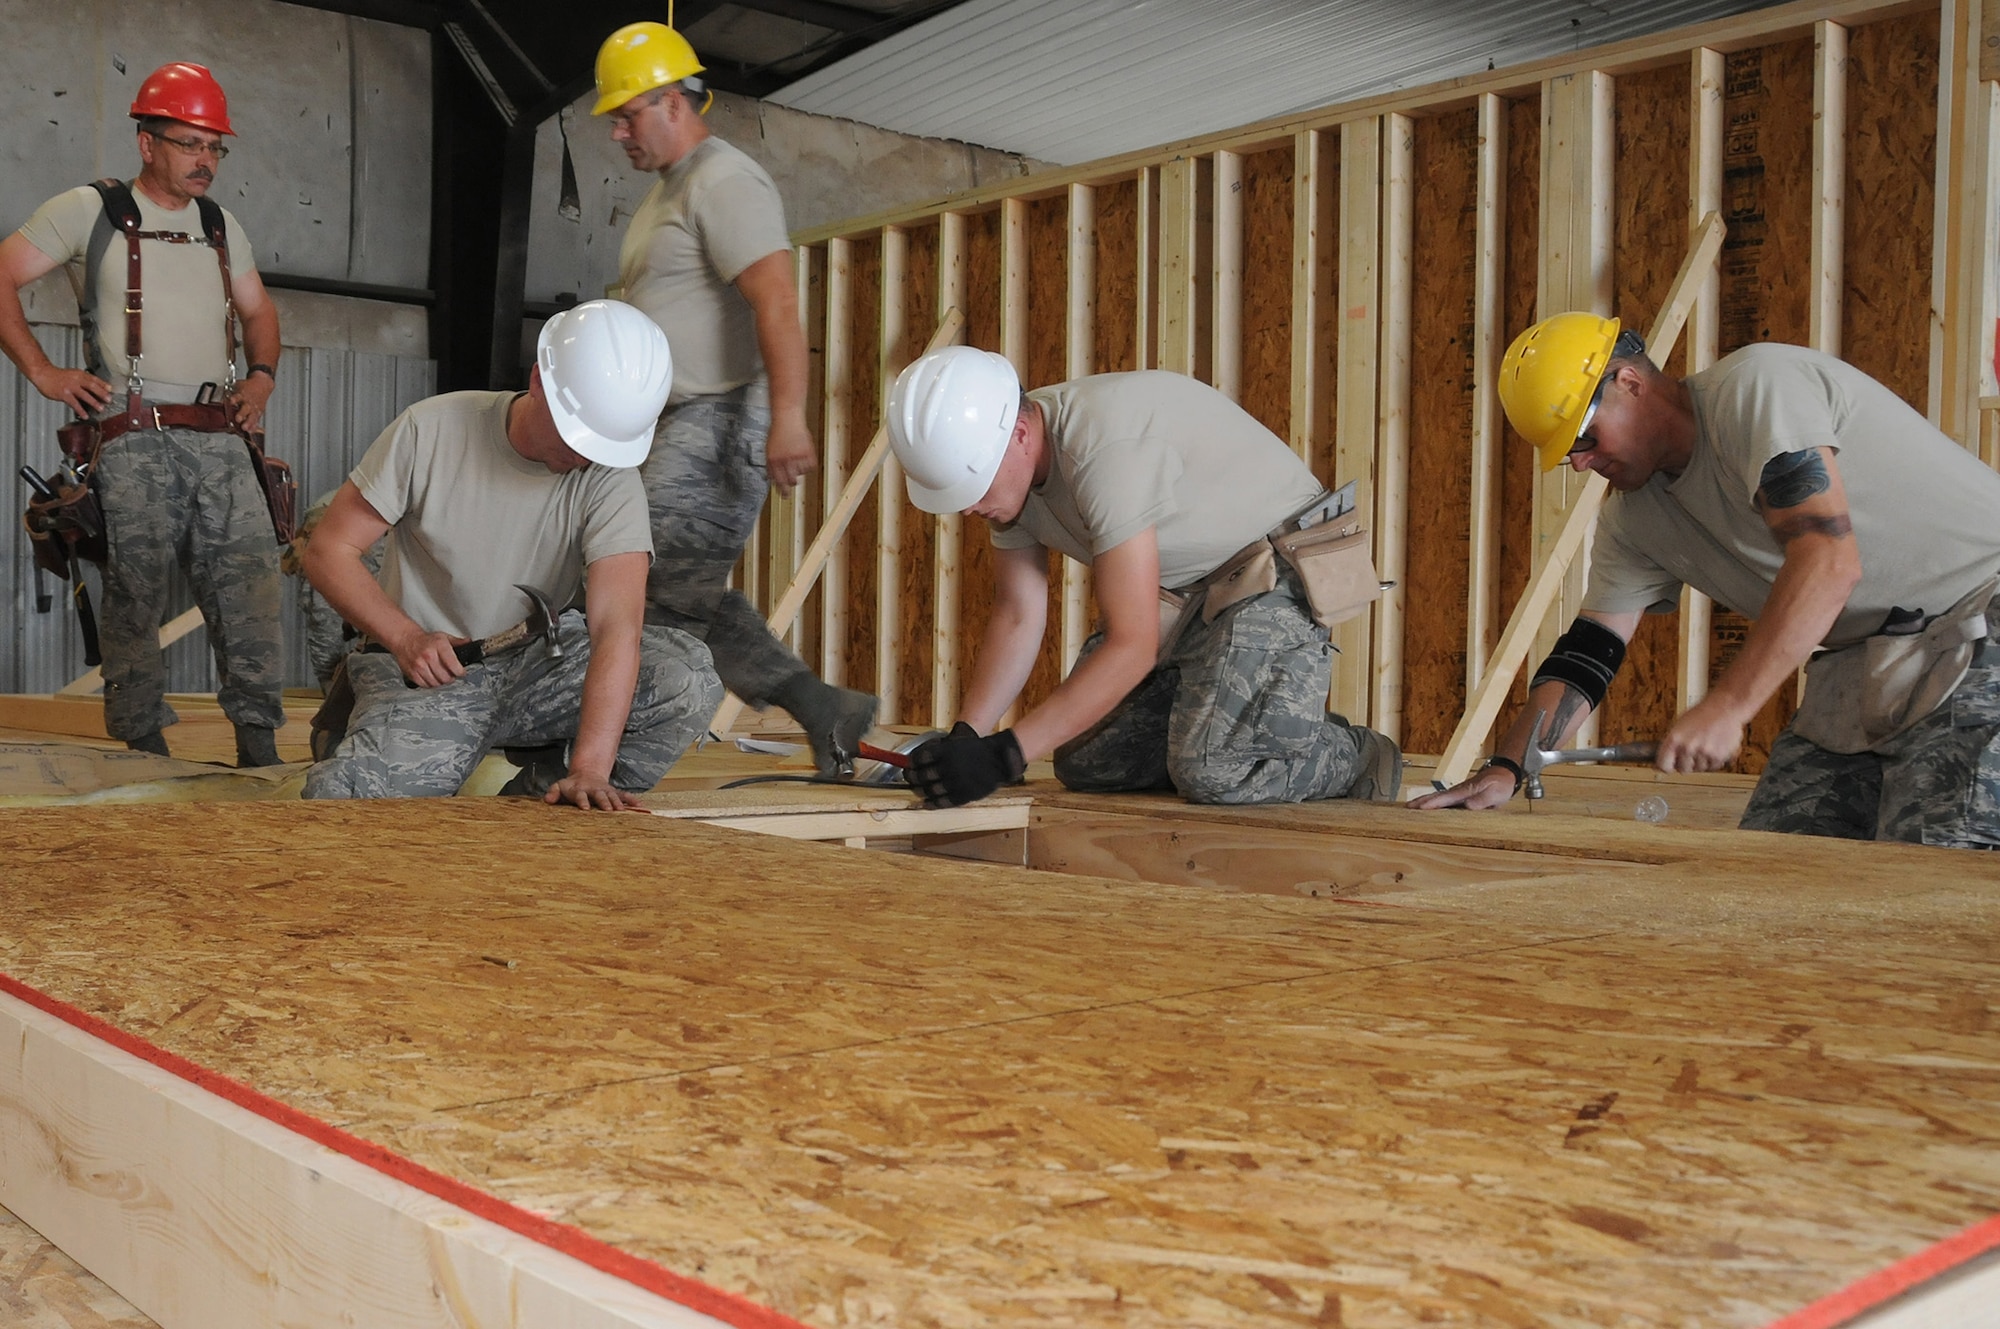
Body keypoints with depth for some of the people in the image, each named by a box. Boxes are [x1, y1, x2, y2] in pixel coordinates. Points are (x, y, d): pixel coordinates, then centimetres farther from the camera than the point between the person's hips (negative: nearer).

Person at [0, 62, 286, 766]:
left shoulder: (221, 225, 20)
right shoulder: (89, 210, 5)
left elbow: (259, 311, 30)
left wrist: (262, 376, 11)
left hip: (220, 440, 4)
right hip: (133, 439, -4)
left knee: (251, 585, -4)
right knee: (136, 594, -3)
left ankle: (258, 745, 0)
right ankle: (144, 745, 6)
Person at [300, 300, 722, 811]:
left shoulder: (611, 478, -15)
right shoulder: (431, 430, -12)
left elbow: (617, 626, -27)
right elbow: (329, 550, -6)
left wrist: (589, 768, -40)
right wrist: (406, 638, -23)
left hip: (538, 665, 1)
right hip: (427, 671, -1)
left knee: (688, 678, -25)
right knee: (341, 803, -29)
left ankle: (537, 801, -7)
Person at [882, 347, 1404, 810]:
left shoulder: (1107, 447, -34)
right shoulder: (1004, 464, -6)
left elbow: (1132, 647, -34)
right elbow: (1017, 619, -1)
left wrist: (1003, 756, -37)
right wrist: (964, 738, -15)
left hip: (1278, 567, -9)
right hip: (1188, 586, 9)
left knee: (1209, 773, -24)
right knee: (1085, 763, 2)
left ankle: (1356, 760, 4)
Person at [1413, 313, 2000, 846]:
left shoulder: (1755, 386, -18)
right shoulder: (1632, 520, 7)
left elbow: (1828, 558, -28)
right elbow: (1586, 654, 8)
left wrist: (1727, 707, -31)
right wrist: (1505, 768, -6)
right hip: (1861, 665, 8)